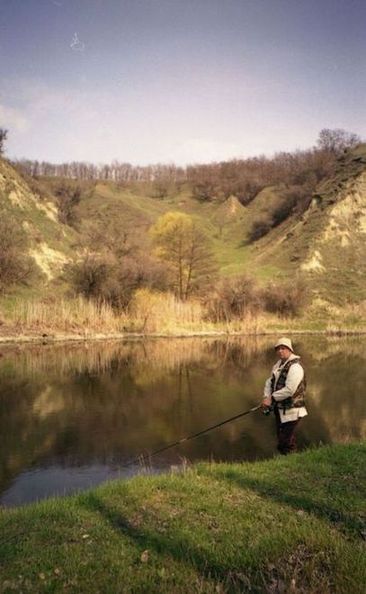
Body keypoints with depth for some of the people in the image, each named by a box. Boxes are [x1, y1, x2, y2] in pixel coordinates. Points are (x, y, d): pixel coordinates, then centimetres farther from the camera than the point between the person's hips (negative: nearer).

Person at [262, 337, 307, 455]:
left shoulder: (295, 367, -19)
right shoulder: (278, 364, 10)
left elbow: (289, 390, -26)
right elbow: (270, 382, 11)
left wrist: (271, 398, -19)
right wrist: (266, 397, -6)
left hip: (291, 411, -9)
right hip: (280, 409, 9)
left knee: (286, 443, -7)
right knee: (282, 438, 19)